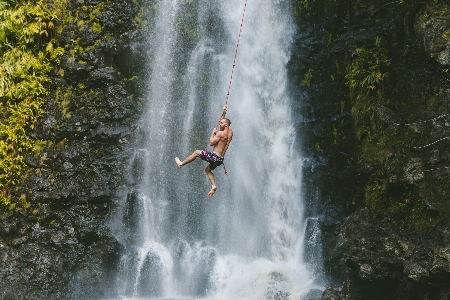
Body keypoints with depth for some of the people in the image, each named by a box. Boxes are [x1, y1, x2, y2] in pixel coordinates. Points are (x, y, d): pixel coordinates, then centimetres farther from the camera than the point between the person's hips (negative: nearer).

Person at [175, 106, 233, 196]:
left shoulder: (221, 133, -19)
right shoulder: (230, 132, 7)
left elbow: (211, 142, -16)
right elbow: (222, 122, 26)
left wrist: (213, 133, -5)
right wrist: (223, 113, 21)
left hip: (214, 156, -8)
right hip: (220, 159, 8)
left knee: (196, 152, 10)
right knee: (208, 169, 28)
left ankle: (181, 163, 23)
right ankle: (213, 186, 11)